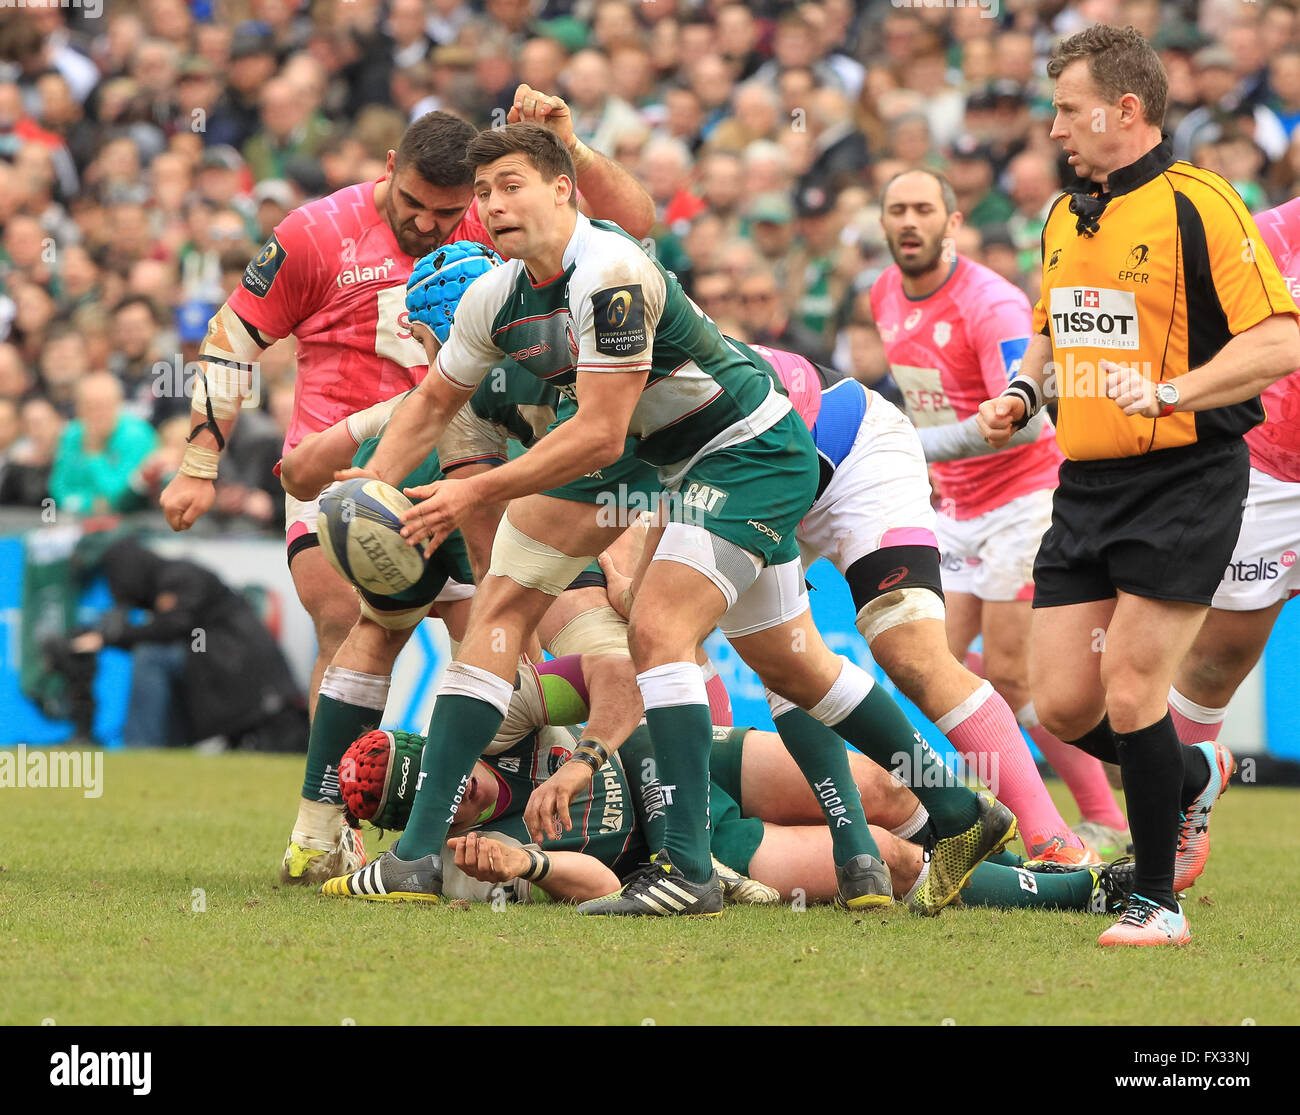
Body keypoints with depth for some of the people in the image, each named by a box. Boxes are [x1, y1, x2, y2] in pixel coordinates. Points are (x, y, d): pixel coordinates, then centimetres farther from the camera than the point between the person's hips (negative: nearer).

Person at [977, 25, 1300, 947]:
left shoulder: (1198, 206, -12)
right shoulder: (1065, 219, 13)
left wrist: (1171, 393, -27)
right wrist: (1020, 394, 8)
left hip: (1184, 482, -7)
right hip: (1086, 485, 7)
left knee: (1129, 692, -11)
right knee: (1061, 705, 3)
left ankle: (1158, 903, 4)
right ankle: (1194, 778, 32)